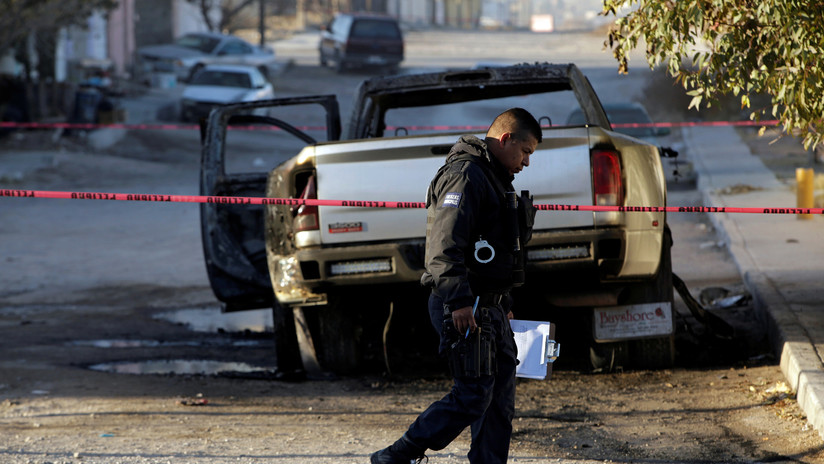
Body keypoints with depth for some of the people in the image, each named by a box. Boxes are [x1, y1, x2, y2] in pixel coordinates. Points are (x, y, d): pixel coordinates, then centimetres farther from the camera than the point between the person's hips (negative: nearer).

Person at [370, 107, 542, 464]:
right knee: (473, 395, -12)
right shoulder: (465, 176, -13)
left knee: (501, 395, 8)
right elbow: (445, 245, -22)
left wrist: (503, 305, 28)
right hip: (464, 309, -11)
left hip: (488, 307, 11)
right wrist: (459, 301, -28)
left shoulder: (495, 180, 22)